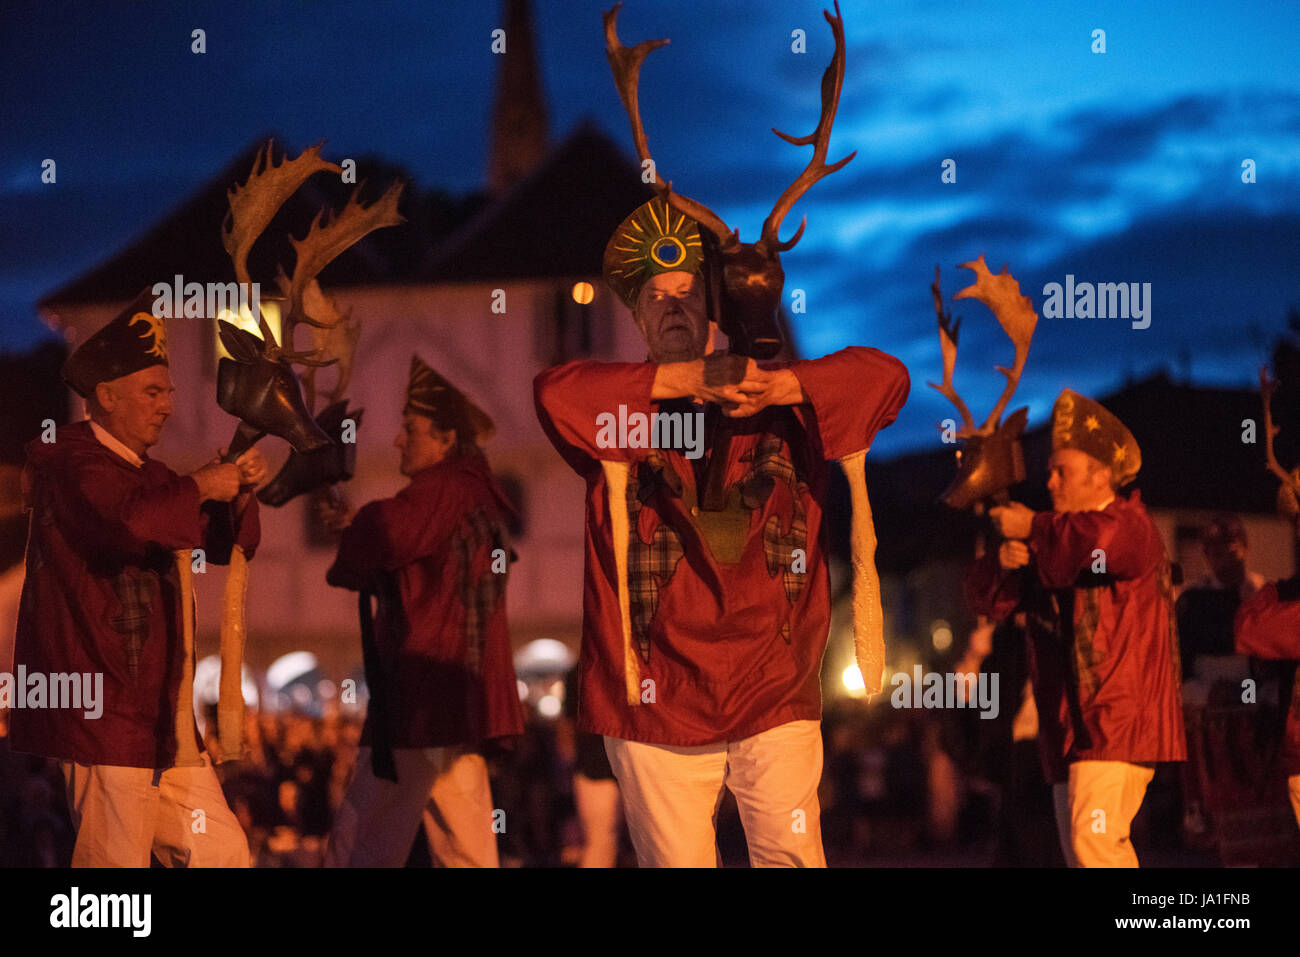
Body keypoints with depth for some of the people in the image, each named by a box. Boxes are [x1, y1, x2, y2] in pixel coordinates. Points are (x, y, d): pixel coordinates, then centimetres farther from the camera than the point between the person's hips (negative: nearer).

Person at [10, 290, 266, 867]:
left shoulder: (146, 473, 20)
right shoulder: (73, 462, -10)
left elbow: (228, 544, 25)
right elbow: (128, 524, -31)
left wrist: (239, 495, 5)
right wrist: (198, 489, -17)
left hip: (158, 708, 9)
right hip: (100, 710, -9)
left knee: (221, 853, 8)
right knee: (116, 864, -9)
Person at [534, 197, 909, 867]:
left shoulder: (780, 410, 12)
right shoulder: (622, 413, 8)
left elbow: (886, 378, 1)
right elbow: (554, 392, -13)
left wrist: (774, 383, -12)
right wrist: (688, 379, -17)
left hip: (775, 697, 0)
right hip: (655, 700, 0)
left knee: (791, 855, -9)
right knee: (673, 860, 0)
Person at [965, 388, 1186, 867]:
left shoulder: (1130, 523, -6)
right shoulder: (1052, 543, 20)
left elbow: (1100, 541, -31)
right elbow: (988, 596, 14)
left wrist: (1032, 528, -17)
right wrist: (1003, 562, -9)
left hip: (1119, 719, -9)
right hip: (1070, 721, 9)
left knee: (1093, 837, -22)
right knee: (1079, 847, 11)